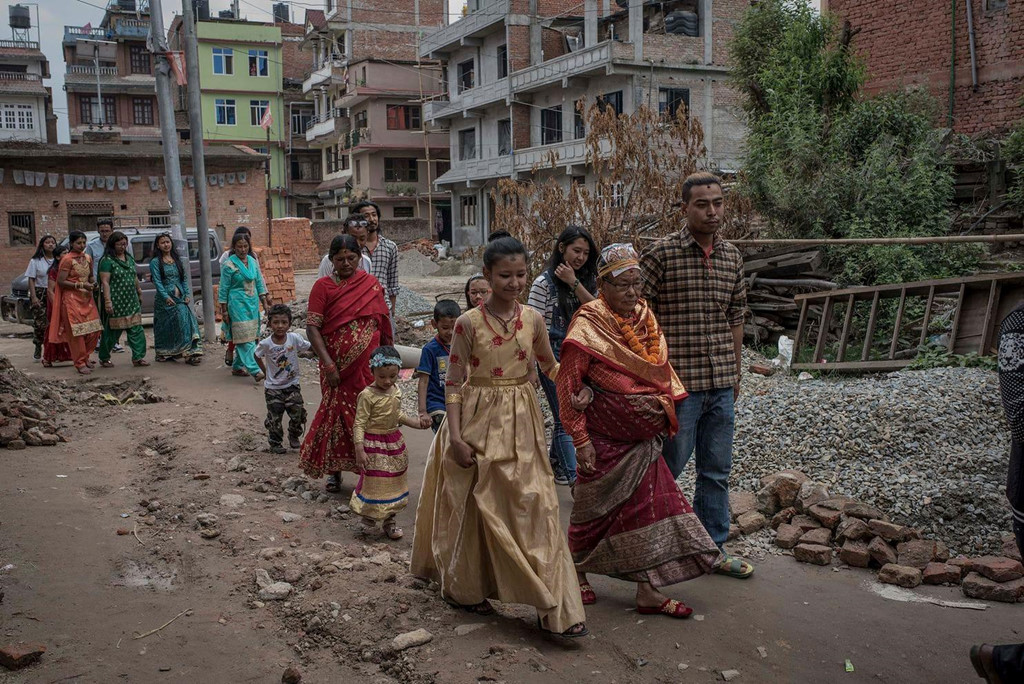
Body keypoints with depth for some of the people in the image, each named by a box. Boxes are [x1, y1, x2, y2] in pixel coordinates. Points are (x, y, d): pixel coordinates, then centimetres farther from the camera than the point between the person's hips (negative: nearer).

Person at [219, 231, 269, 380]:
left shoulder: (253, 262, 9)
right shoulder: (229, 265, -8)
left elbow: (259, 283, 16)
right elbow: (223, 289, -5)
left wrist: (264, 303, 13)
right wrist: (224, 310, -5)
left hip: (253, 303, 6)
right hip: (238, 304, -6)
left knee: (242, 338, 11)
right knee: (245, 337, -11)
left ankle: (237, 367, 22)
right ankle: (255, 370, -16)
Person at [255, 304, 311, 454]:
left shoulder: (294, 339, -14)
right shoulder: (266, 343, -15)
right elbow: (257, 356, 4)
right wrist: (266, 372, 2)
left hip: (292, 385, 1)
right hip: (273, 388, -1)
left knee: (298, 414, 1)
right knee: (274, 418, 4)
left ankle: (294, 437, 27)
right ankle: (275, 443, 22)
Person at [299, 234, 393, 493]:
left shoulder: (371, 284, 4)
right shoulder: (323, 286, -3)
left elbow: (383, 324, 9)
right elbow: (312, 327, -9)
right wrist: (328, 364, -17)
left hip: (368, 364, 2)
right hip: (338, 366, -1)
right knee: (338, 413, 4)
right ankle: (334, 469, 20)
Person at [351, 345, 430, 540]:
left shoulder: (396, 392, 2)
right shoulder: (367, 395, -19)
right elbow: (359, 424, -18)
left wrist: (417, 422, 5)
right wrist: (359, 450, -23)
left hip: (394, 441, 7)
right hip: (374, 444, -7)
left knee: (394, 481, 13)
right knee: (374, 481, -1)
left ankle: (389, 520, 26)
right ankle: (368, 513, 26)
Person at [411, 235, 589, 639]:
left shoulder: (532, 319, 1)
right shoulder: (469, 323, -9)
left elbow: (549, 364, 16)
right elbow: (453, 383, -6)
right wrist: (455, 437, -11)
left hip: (521, 424, 3)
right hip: (478, 423, -2)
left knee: (535, 505, -2)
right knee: (474, 507, 8)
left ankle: (555, 609, 6)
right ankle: (465, 589, 31)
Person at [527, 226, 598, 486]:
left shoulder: (587, 279, 8)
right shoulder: (545, 283, -8)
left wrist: (574, 283, -17)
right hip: (555, 356, -6)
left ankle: (554, 464, 31)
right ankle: (573, 477, -5)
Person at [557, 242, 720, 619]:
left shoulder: (645, 318, 5)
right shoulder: (587, 329, -15)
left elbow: (661, 370, 18)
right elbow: (569, 388, -15)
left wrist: (661, 402, 2)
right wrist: (581, 440, -16)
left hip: (643, 439, 6)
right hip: (606, 440, -6)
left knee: (650, 504, 4)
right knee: (595, 507, 8)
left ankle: (649, 592, 12)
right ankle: (576, 574, 30)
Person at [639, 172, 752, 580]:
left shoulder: (732, 256, 9)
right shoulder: (662, 253, -8)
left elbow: (735, 317, 16)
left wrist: (736, 372, 17)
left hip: (721, 382, 6)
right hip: (678, 380, -6)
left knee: (716, 470, 13)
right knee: (668, 466, 3)